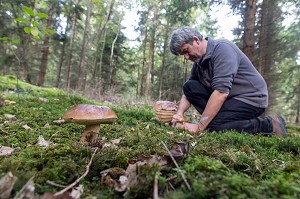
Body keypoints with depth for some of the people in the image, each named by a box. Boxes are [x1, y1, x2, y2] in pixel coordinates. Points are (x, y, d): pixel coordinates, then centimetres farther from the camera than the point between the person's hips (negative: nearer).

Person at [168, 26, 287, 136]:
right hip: (229, 99, 7)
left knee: (212, 125, -28)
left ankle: (269, 124, -9)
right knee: (189, 86, -4)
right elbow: (189, 92, 5)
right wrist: (179, 113, -15)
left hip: (251, 99, -7)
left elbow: (221, 92, -30)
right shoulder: (198, 61, 5)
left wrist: (199, 127, -29)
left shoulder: (222, 48, -20)